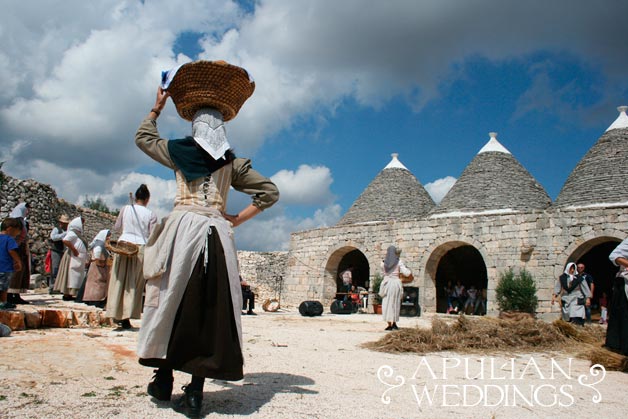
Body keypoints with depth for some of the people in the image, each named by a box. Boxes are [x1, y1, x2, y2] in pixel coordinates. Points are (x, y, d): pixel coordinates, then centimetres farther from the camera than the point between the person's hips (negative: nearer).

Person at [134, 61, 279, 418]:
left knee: (172, 300, 9)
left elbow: (143, 137, 24)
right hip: (218, 235, 1)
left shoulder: (180, 151, 6)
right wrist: (237, 220, 6)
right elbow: (270, 192, 7)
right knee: (210, 308, 2)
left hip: (182, 230, -1)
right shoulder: (233, 163, 8)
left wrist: (158, 107, 34)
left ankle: (164, 379, 16)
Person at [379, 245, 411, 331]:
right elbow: (406, 273, -6)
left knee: (387, 304, 5)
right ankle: (394, 323, 13)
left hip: (387, 283, 0)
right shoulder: (399, 262, -3)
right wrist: (410, 271, 15)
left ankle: (390, 324, 2)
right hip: (396, 283, 0)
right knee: (395, 304, 13)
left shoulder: (383, 263, 2)